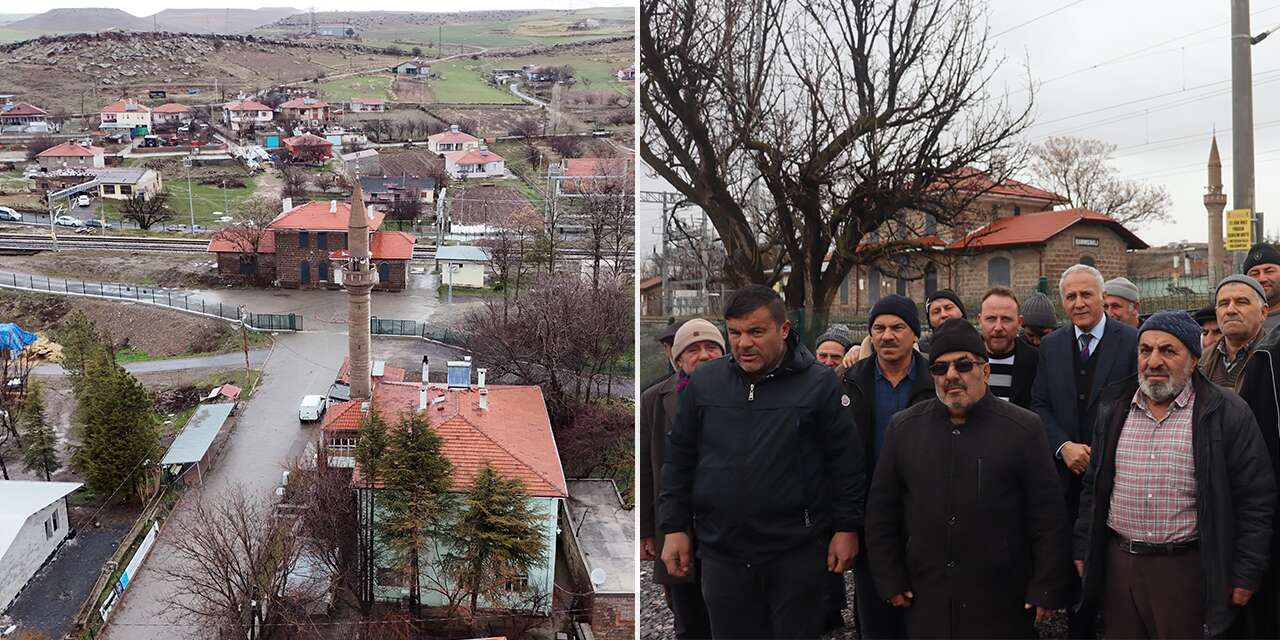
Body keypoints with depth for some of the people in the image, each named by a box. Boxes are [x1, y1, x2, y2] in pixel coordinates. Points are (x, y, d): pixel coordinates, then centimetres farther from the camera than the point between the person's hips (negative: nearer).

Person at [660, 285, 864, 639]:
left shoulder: (819, 384, -4)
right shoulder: (704, 382, 5)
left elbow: (846, 462, -1)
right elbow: (679, 460, 10)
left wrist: (846, 528, -3)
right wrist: (674, 528, 6)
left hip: (798, 551, -3)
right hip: (722, 551, 3)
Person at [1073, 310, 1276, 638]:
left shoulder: (1227, 413, -6)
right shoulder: (1114, 406, 7)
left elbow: (1255, 499, -5)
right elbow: (1093, 486, 14)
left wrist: (1246, 574, -6)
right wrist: (1083, 547, 12)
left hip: (1188, 570, -4)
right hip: (1116, 563, 4)